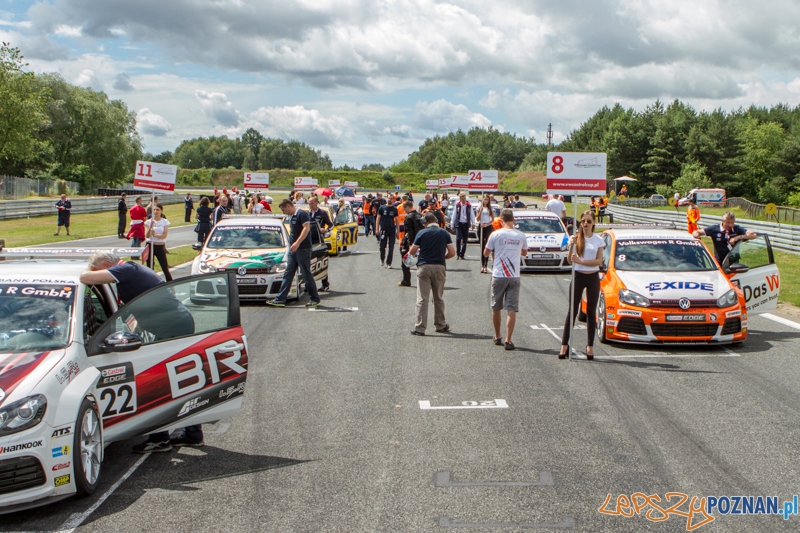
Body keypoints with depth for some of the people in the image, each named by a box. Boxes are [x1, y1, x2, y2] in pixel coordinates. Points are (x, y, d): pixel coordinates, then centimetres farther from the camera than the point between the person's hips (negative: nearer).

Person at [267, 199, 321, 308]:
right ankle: (280, 299, 6)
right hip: (293, 250, 9)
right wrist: (293, 245, 17)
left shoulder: (302, 214, -11)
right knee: (288, 274, 6)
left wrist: (297, 243, -28)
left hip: (303, 249, -9)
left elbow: (306, 228, -22)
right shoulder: (291, 217, 17)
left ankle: (315, 299, 8)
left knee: (306, 274, -3)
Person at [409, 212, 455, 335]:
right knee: (438, 298, 15)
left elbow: (412, 252, 3)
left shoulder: (422, 233, -2)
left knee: (422, 299, -2)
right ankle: (440, 325, 24)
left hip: (424, 267, -2)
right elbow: (452, 252, 1)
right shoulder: (444, 233, 3)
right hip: (439, 267, 2)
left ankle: (420, 327, -6)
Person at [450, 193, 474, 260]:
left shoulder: (469, 206, 3)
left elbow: (472, 215, 3)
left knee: (465, 240, 3)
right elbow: (454, 215, 6)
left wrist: (473, 223, -7)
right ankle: (457, 254, -2)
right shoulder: (457, 205, 4)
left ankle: (462, 254, 11)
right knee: (458, 238, -12)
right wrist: (452, 225, 4)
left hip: (466, 224, 1)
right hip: (459, 224, -1)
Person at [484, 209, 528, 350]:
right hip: (514, 276, 1)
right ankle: (508, 340, -8)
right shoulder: (521, 236, 1)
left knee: (496, 308, 16)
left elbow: (486, 254, 3)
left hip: (498, 276, -1)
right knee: (511, 310, -1)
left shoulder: (496, 235, -6)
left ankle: (497, 337, 27)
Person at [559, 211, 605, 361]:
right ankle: (564, 344, -1)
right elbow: (569, 260, -3)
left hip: (593, 277, 1)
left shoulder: (599, 240, 3)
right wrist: (571, 246, -18)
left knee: (591, 312, 5)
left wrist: (581, 261, -17)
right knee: (572, 311, -1)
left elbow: (599, 261, -6)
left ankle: (590, 346, 9)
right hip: (578, 276, -1)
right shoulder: (575, 238, 2)